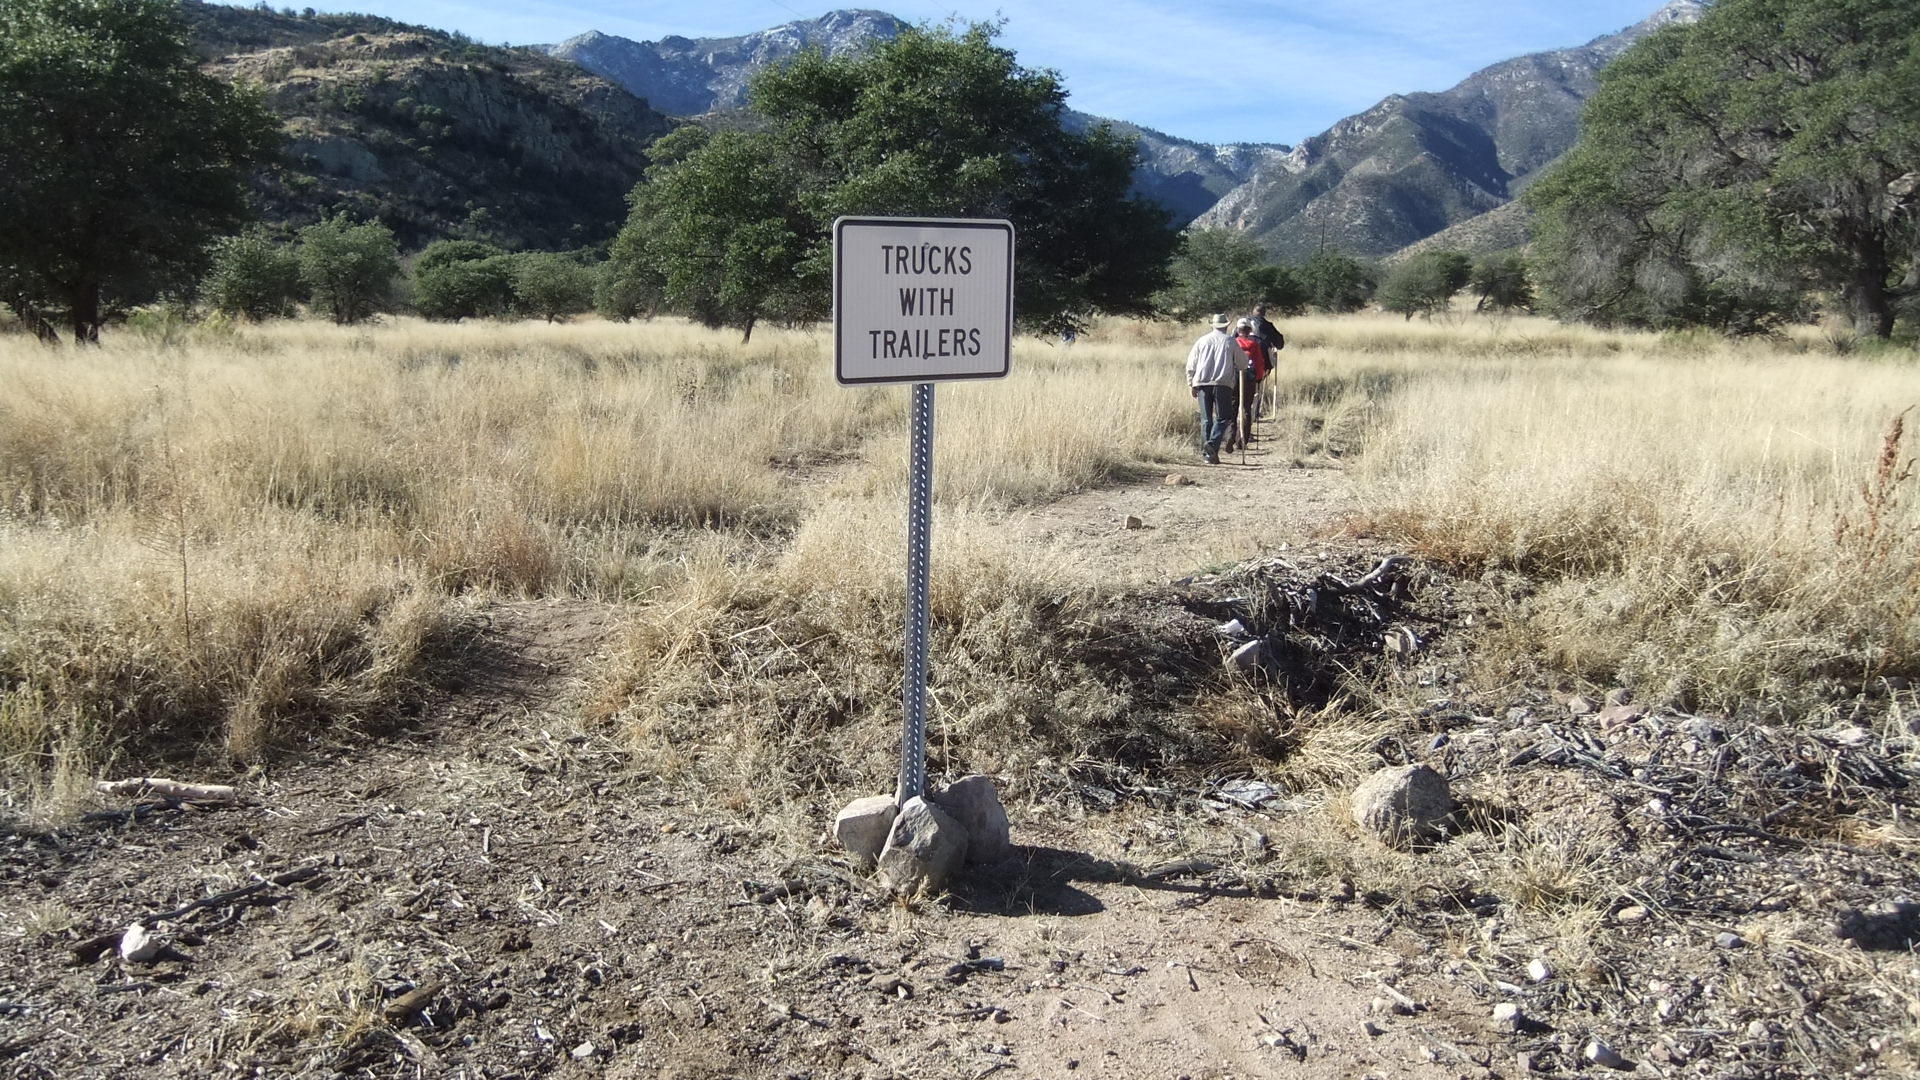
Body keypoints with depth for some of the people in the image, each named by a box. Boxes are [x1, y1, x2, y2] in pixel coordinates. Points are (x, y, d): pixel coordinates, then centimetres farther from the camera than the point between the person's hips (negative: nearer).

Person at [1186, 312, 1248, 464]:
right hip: (1223, 384, -2)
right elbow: (1243, 364, 11)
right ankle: (1213, 443, -21)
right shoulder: (1230, 341, 5)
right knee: (1223, 417, 3)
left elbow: (1190, 365, 8)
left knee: (1206, 419, 6)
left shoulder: (1202, 341, 10)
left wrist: (1191, 384, 12)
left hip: (1202, 383, 2)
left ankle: (1209, 454, 3)